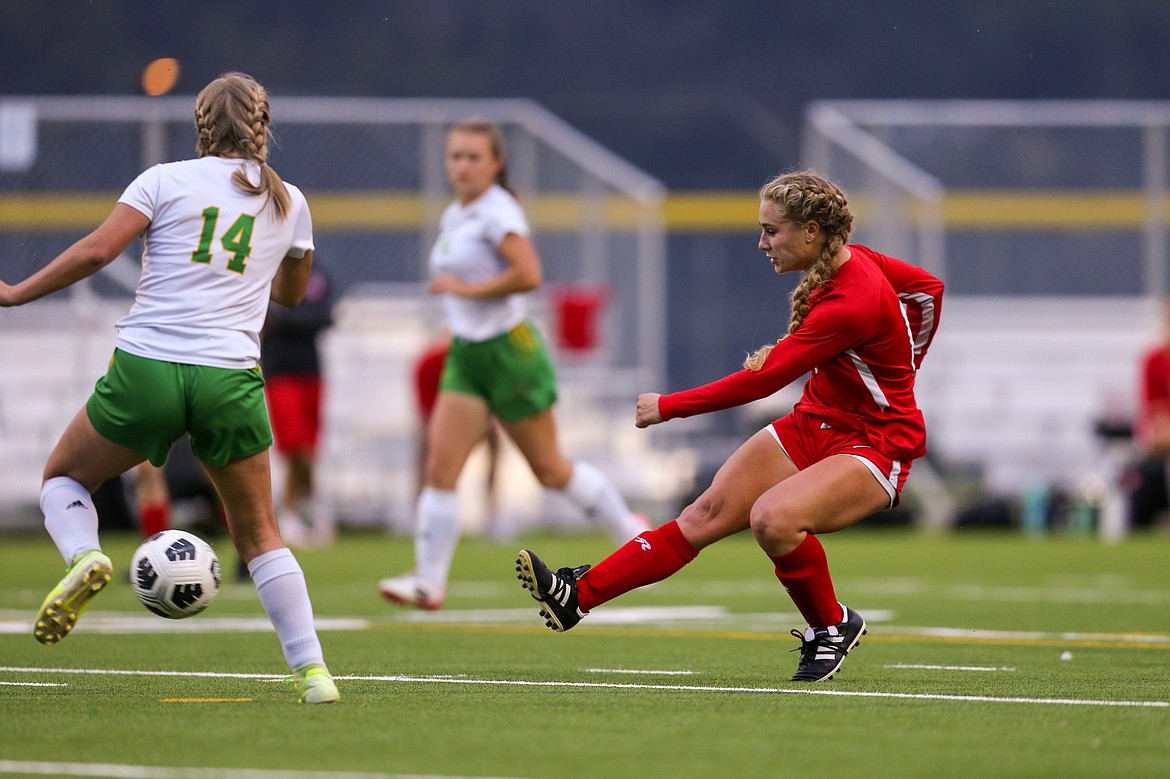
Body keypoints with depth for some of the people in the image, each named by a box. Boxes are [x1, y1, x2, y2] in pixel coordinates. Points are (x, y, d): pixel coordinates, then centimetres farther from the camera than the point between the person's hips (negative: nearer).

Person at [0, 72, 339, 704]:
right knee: (258, 534, 15)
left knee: (63, 476, 21)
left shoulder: (165, 180, 3)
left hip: (145, 367, -2)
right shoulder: (287, 202, 12)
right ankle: (311, 671, 4)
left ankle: (83, 556, -11)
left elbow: (96, 252, -9)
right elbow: (291, 293, 28)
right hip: (230, 379, 2)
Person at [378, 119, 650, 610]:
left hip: (509, 350, -7)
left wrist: (465, 288, -21)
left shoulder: (498, 214, -14)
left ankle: (631, 529, 27)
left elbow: (529, 275, -28)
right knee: (440, 465, -8)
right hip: (466, 356, 7)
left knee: (549, 468, 6)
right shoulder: (453, 216, 12)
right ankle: (429, 582, -10)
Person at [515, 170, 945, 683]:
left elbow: (762, 379, -26)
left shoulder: (852, 305, -28)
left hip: (874, 447, -9)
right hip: (814, 424, 9)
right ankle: (578, 595, -9)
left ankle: (832, 627, -7)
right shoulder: (850, 259, -2)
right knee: (706, 515, -4)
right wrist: (894, 369, 22)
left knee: (772, 518, -33)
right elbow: (928, 287, 15)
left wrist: (669, 406, -18)